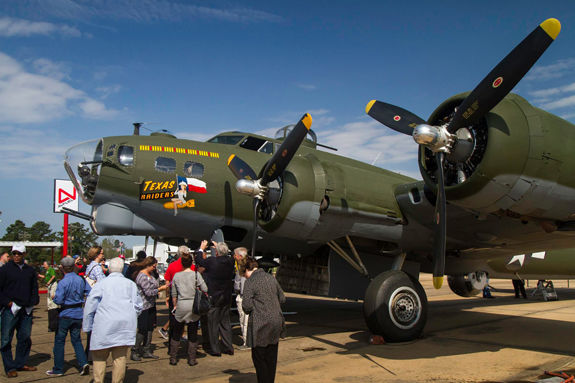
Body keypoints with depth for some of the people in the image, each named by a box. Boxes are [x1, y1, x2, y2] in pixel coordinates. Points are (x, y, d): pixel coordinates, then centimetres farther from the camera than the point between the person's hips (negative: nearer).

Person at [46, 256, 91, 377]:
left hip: (66, 315, -4)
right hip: (78, 314, 5)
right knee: (76, 340, 14)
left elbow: (58, 300, -18)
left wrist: (54, 297, 2)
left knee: (59, 341, 9)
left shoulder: (63, 282, -16)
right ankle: (83, 363, -1)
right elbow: (89, 293, 3)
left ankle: (58, 369, 15)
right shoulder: (81, 279, -1)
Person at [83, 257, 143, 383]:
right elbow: (139, 306, 12)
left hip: (104, 326, -2)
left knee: (100, 357, 9)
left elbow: (89, 307, 1)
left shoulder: (101, 284, -1)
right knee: (120, 357, 5)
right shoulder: (131, 284, 8)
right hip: (126, 326, 2)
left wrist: (87, 327, 10)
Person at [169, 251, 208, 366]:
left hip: (181, 306, 1)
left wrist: (175, 306, 18)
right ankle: (192, 359, 13)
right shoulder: (196, 274, -6)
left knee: (176, 334, 13)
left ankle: (173, 358, 16)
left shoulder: (176, 276, 1)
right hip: (194, 306, -1)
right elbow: (205, 289, -8)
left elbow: (173, 294, 7)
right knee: (193, 334, 9)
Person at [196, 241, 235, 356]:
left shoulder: (211, 261, -20)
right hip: (227, 297, 5)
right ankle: (228, 347, 20)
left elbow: (199, 260, -3)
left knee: (213, 323, 6)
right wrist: (217, 246, 22)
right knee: (225, 322, 16)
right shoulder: (230, 261, -5)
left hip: (214, 297, -5)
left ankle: (215, 349, 11)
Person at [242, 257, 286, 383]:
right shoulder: (271, 277, 8)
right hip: (276, 321, 6)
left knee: (259, 357, 8)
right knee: (271, 357, 16)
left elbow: (247, 306, -15)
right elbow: (282, 298, 15)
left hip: (260, 325, -6)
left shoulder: (250, 282, -11)